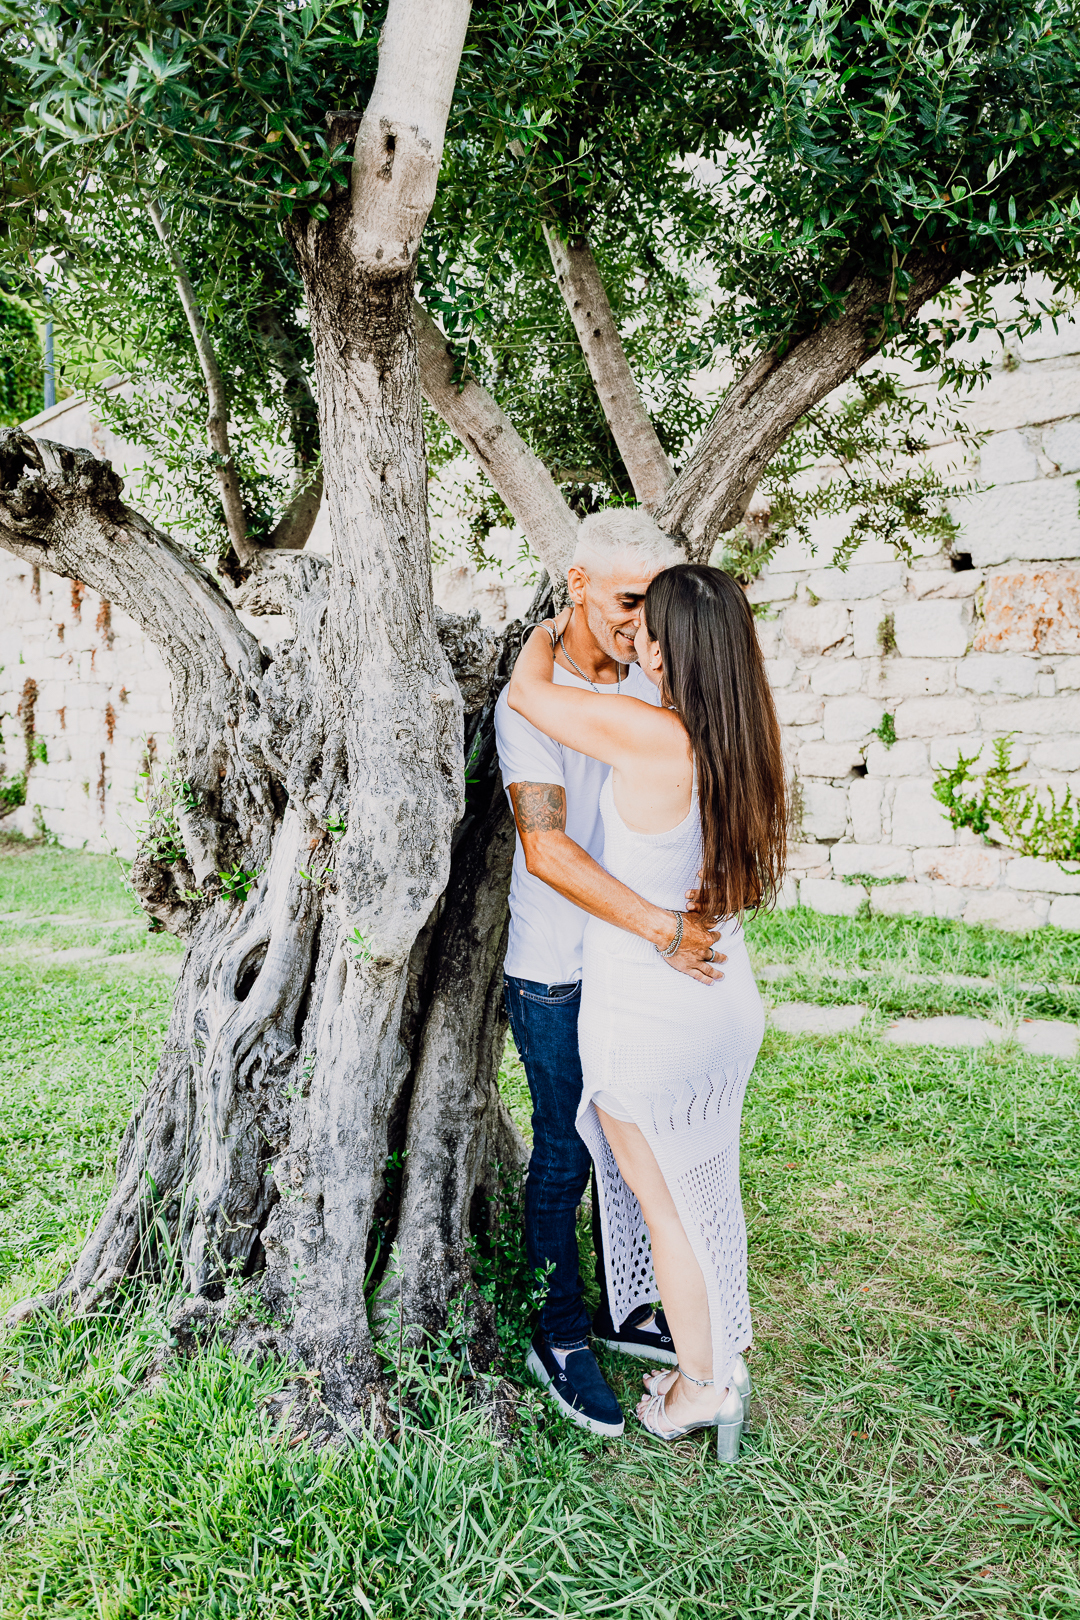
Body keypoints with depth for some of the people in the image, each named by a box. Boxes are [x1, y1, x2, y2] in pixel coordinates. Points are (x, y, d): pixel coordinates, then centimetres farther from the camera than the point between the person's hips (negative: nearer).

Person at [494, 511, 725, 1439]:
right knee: (566, 1155, 7)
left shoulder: (649, 691, 7)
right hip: (558, 974, -6)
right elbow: (547, 848, -26)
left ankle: (624, 1311, 37)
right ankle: (559, 1336, 27)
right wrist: (661, 925, -30)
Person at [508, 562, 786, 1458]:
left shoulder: (651, 736, -26)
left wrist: (551, 626, 5)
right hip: (727, 1001, 7)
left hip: (648, 1016, -7)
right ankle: (721, 1353, 46)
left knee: (664, 1204, 15)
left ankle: (703, 1384, 36)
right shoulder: (746, 739, -4)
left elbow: (527, 689, -14)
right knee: (702, 1190, 26)